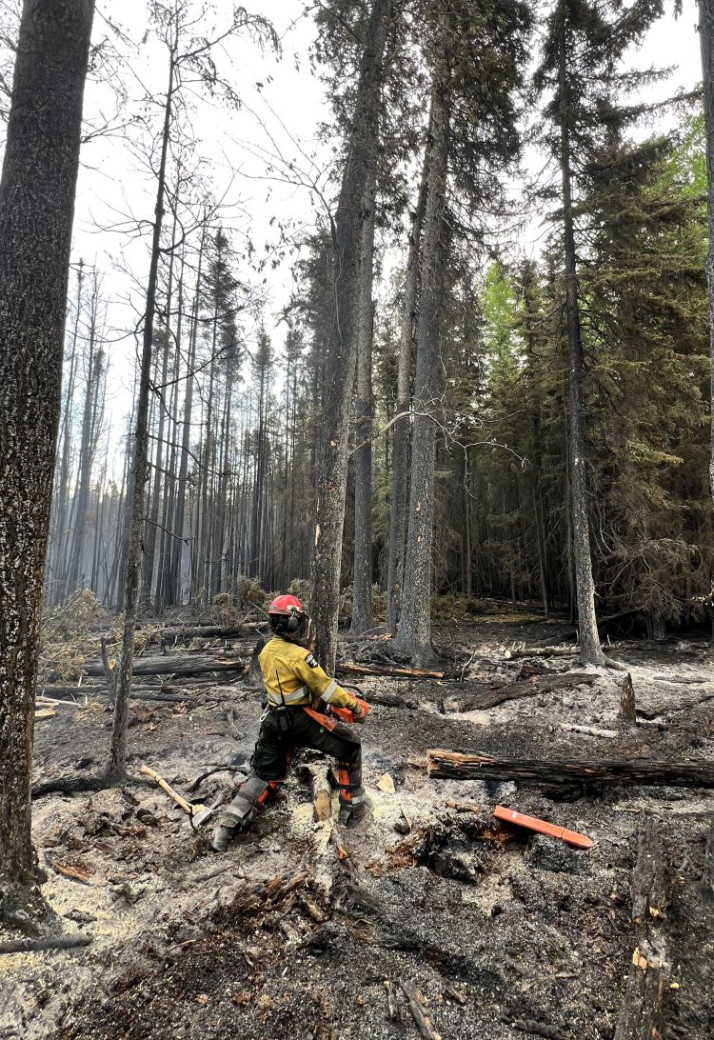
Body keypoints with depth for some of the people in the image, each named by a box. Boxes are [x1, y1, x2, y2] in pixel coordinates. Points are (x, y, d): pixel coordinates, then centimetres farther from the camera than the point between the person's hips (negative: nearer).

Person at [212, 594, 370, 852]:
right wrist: (354, 705, -7)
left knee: (265, 775, 21)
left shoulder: (266, 652, 5)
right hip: (302, 720, -8)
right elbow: (325, 687, -17)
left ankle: (228, 825, 12)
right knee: (350, 746, 9)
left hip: (273, 721, 8)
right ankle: (352, 807, 14)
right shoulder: (299, 655, -21)